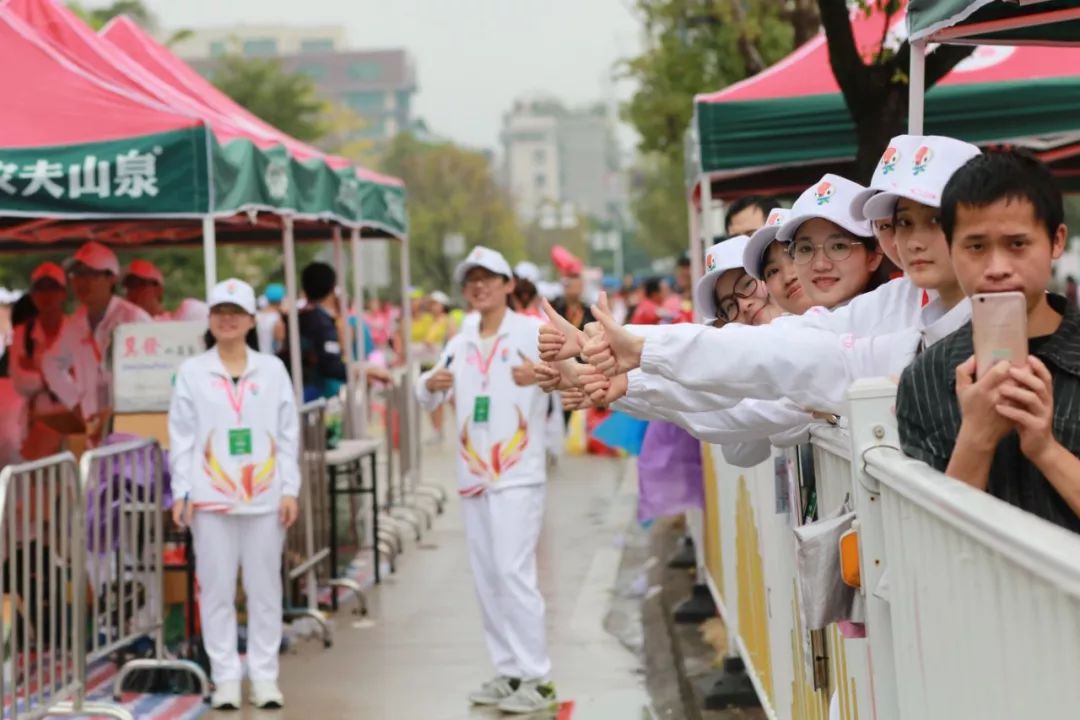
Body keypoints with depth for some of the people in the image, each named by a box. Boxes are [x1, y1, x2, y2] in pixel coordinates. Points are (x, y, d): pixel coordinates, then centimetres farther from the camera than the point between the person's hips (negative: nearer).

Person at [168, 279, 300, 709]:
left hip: (264, 496, 1)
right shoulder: (192, 373, 4)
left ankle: (264, 676, 13)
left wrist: (290, 489, 1)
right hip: (211, 497, -1)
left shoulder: (272, 370, 6)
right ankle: (225, 678, 10)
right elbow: (181, 437, 3)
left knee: (264, 588, 4)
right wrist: (181, 492, -4)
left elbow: (288, 434, 6)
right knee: (216, 589, 2)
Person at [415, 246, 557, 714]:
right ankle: (508, 672, 18)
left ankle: (536, 679, -7)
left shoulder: (532, 332, -5)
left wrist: (542, 373, -41)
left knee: (513, 572, -13)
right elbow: (428, 399, 13)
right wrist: (430, 385, -11)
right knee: (486, 578, 9)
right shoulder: (460, 343, 15)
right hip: (473, 475, 7)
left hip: (518, 474, -7)